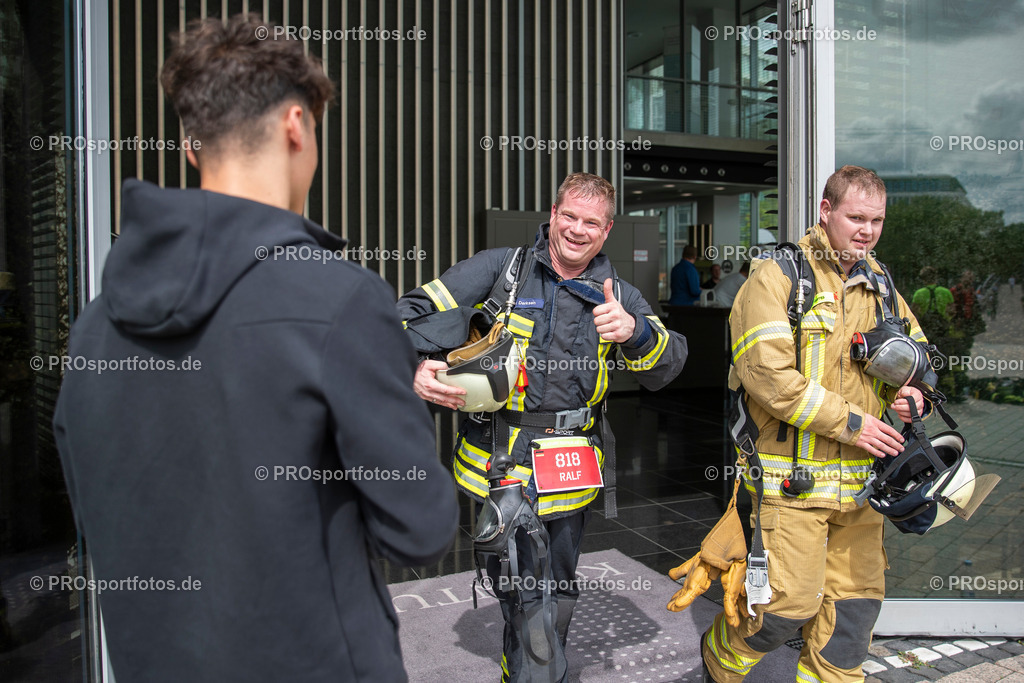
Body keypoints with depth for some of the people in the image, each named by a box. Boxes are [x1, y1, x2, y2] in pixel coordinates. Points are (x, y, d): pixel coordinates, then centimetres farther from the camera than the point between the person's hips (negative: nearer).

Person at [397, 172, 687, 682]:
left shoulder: (618, 295, 8)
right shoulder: (500, 268, 0)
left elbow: (666, 368, -2)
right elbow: (417, 313, -3)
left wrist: (634, 331, -24)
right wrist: (413, 365, -24)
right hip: (501, 466, -3)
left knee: (556, 594, 19)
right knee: (526, 600, -1)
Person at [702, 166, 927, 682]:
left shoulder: (877, 283, 14)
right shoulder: (778, 276, -8)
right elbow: (766, 373, -19)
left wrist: (908, 393, 4)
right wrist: (849, 421, -15)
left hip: (859, 474, 7)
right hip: (793, 472, -7)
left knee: (856, 600, 12)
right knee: (791, 602, -3)